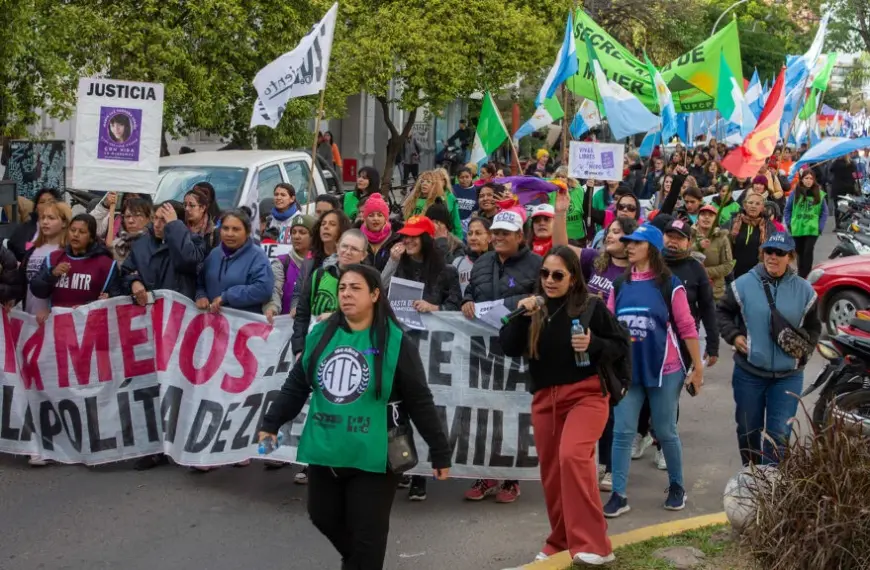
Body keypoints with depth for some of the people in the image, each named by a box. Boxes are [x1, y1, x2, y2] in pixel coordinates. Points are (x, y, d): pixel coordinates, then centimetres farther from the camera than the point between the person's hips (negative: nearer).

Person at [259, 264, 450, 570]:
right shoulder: (321, 335, 3)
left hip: (372, 457, -5)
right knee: (324, 517, 19)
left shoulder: (395, 342, -10)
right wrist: (271, 424, 9)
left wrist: (440, 452, -6)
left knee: (367, 533, 2)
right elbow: (295, 386, 12)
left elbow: (420, 402, -7)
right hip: (325, 452, 5)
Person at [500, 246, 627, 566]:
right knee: (551, 471, 10)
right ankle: (560, 542, 29)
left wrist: (593, 344, -17)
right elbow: (509, 349, -1)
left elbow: (621, 345, 1)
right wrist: (521, 316, -14)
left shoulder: (591, 307, -5)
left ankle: (592, 545, -23)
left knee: (572, 456, -26)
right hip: (544, 398, 5)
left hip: (586, 394, -5)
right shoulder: (534, 308, 5)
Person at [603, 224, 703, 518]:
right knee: (622, 432, -1)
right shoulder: (620, 285, 5)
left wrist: (697, 367, -4)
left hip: (663, 370, -3)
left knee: (665, 432, 8)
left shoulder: (669, 284, -7)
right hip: (627, 370, 3)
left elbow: (686, 327, -6)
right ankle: (618, 495, 4)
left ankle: (677, 487, 27)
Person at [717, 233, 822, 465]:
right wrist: (734, 336, -7)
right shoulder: (744, 284, -5)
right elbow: (723, 312, 9)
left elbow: (814, 326, 13)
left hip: (788, 376, 0)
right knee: (748, 430, 14)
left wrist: (804, 346, -5)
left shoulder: (804, 290, 0)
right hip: (749, 372, 0)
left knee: (779, 435, -4)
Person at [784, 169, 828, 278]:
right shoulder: (795, 193, 0)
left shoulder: (819, 194, 0)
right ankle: (800, 275, 27)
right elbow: (788, 209, 8)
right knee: (799, 252, 13)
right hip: (797, 229, 2)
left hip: (812, 229, -2)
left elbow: (824, 212, 7)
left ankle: (806, 276, -10)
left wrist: (820, 227, -1)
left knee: (808, 252, -13)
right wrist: (789, 224, 1)